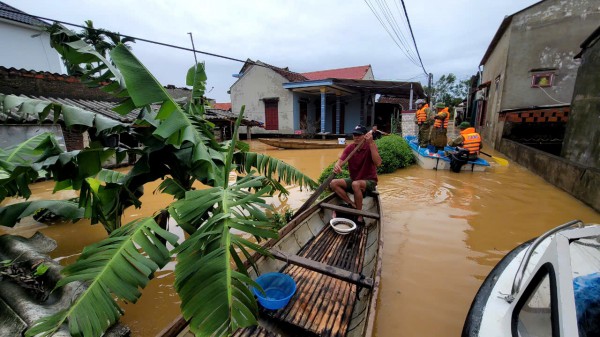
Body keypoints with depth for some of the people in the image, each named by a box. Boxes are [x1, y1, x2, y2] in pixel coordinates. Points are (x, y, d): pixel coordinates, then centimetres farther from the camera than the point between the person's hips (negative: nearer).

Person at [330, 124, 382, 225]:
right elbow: (340, 161, -17)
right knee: (333, 183, -15)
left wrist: (371, 143, -35)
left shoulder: (370, 146, -13)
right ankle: (352, 205, -12)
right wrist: (336, 166, -42)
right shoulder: (349, 148, -2)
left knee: (356, 184, -37)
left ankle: (359, 216, -20)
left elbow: (378, 163, -30)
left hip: (369, 181, -5)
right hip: (353, 180, 5)